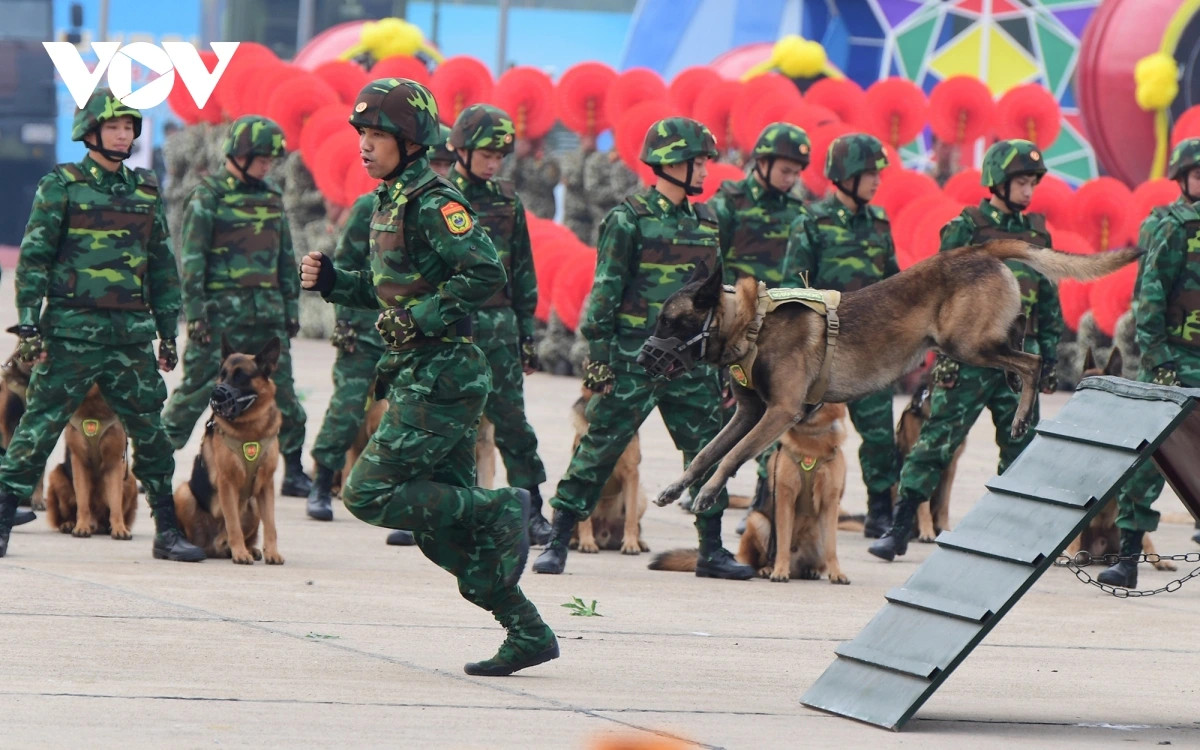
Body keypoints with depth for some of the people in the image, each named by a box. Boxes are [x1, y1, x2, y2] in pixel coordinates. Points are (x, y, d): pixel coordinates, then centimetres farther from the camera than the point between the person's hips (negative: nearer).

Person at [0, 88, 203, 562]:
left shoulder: (146, 190, 13)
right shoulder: (61, 187, -1)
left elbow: (162, 265, 19)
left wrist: (168, 332, 16)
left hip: (131, 332, 4)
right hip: (72, 328, -4)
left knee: (149, 428, 4)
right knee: (40, 425, -4)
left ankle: (168, 532, 11)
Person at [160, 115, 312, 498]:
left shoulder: (272, 197, 14)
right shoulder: (209, 196, -4)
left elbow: (285, 257, 20)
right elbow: (191, 258, -7)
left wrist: (291, 307, 17)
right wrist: (194, 313, -12)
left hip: (267, 311, 5)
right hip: (221, 310, -5)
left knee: (281, 389, 3)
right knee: (197, 388, -4)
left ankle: (294, 472, 9)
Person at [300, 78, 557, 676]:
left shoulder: (432, 204, -13)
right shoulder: (390, 202, 15)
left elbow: (485, 275, -24)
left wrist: (418, 320, -21)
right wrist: (331, 281, 12)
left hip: (440, 376, -10)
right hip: (419, 377, 10)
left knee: (370, 494, -11)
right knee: (441, 519, 9)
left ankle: (500, 511, -3)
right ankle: (528, 633, 12)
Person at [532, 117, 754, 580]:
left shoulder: (705, 223, 13)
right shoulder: (630, 220, -5)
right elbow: (605, 290, -7)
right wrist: (598, 352, -13)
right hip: (634, 355, -6)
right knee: (601, 446, -4)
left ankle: (712, 551, 12)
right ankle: (557, 543, 2)